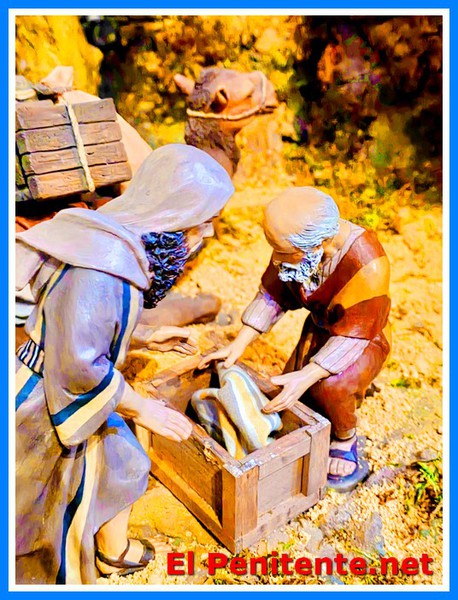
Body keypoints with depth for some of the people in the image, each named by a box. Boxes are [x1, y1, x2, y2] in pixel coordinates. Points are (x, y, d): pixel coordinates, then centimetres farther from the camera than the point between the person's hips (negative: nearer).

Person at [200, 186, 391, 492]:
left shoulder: (366, 264, -35)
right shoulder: (298, 243, -20)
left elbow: (354, 337, -30)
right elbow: (272, 294, -8)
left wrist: (307, 376, -38)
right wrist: (239, 344, -12)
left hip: (365, 338, -5)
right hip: (320, 330, 5)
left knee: (331, 386, -31)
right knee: (293, 401, -5)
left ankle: (346, 437, 1)